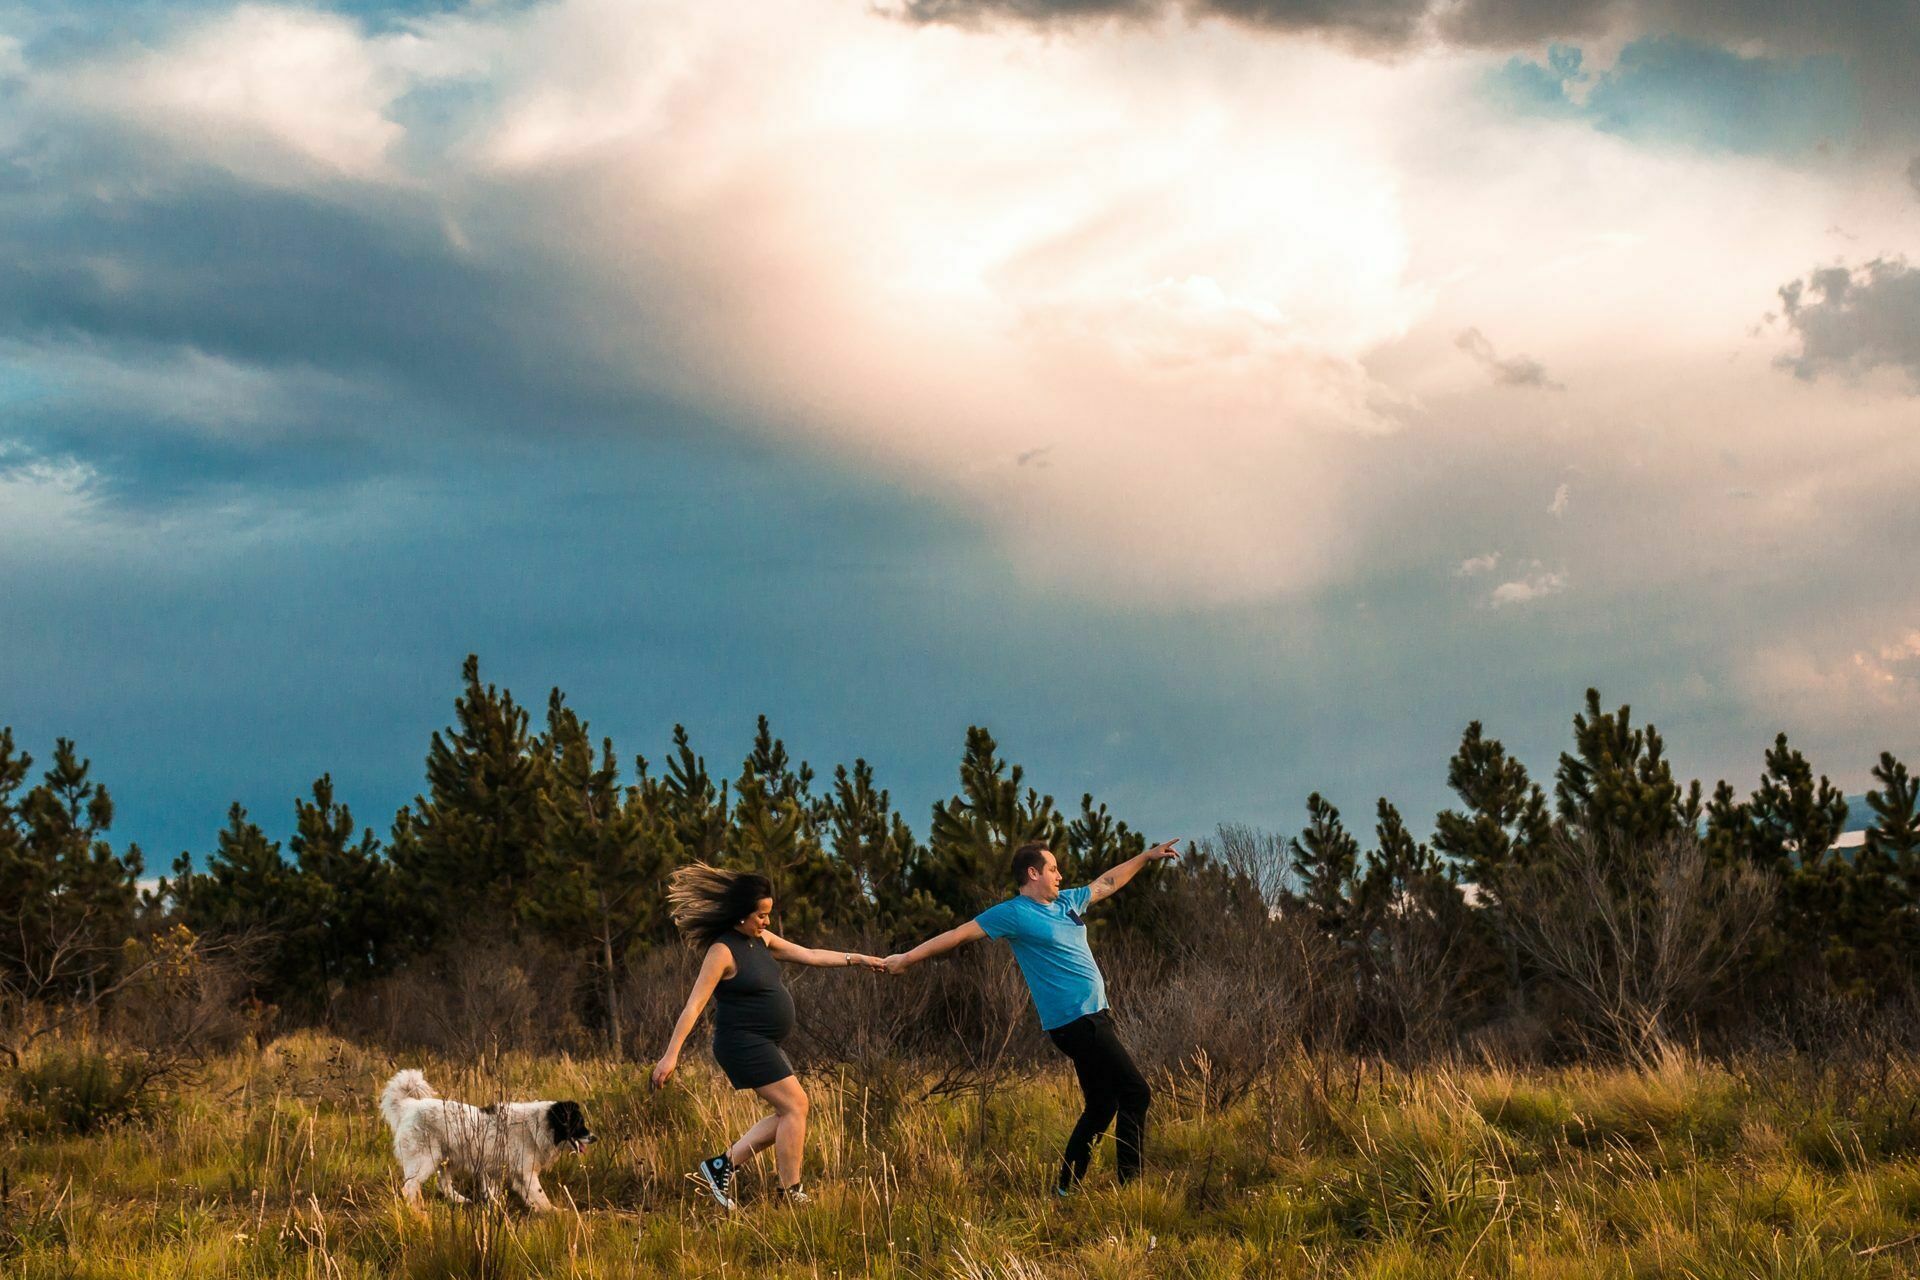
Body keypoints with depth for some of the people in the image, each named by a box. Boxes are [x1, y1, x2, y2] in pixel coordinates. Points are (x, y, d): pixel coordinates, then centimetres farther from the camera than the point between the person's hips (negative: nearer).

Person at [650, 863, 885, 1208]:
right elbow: (694, 1005, -21)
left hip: (763, 1045, 10)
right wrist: (671, 1054, -25)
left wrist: (856, 958, 11)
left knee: (789, 1114, 10)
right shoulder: (723, 952, -17)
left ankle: (723, 1165, 15)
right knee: (795, 1106, -11)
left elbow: (810, 956, 15)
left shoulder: (761, 940, 8)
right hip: (743, 1043, -10)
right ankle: (791, 1195, -7)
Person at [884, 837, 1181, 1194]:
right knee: (1136, 1093, -12)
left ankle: (1066, 1188, 17)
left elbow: (1106, 883, 31)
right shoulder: (1014, 913, -9)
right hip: (1076, 1022, -9)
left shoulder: (1066, 902, 15)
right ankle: (1128, 1182, -10)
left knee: (1101, 1107, 12)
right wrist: (906, 959, -6)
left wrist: (1147, 856, 34)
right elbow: (960, 934, -7)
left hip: (1095, 1016, 9)